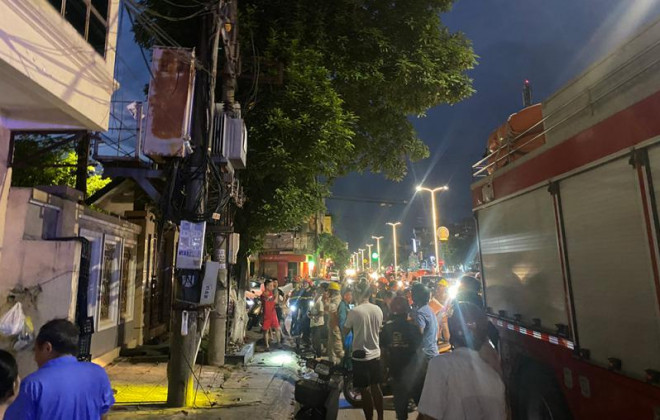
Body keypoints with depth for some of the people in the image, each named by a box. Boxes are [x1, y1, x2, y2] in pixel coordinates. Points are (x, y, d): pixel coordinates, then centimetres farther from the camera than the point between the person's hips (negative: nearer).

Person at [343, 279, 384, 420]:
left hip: (360, 356, -5)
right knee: (376, 387, 18)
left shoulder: (354, 311, -18)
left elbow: (345, 331, -5)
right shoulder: (378, 310, -3)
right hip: (375, 354, 5)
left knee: (365, 390, 7)